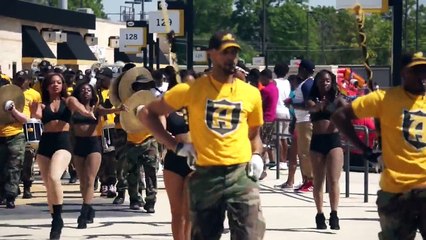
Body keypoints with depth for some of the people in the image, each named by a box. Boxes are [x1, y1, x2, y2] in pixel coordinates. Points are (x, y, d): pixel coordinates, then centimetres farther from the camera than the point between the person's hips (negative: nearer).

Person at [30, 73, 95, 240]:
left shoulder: (68, 101, 7)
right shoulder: (42, 104, 12)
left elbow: (78, 106, -14)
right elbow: (36, 115, -7)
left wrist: (87, 112, -35)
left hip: (63, 142, -4)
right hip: (45, 144, 4)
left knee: (53, 178, -27)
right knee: (48, 185, 7)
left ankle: (58, 219, -16)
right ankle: (55, 220, 23)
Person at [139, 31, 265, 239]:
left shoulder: (251, 93, 8)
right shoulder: (191, 90, 1)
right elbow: (147, 113, 6)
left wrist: (256, 156, 2)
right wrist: (176, 146, -1)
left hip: (242, 174, 1)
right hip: (206, 175, -1)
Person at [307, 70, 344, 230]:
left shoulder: (336, 99, 4)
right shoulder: (313, 99, 6)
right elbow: (312, 108, -16)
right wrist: (319, 105, -40)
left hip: (333, 140, -2)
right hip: (317, 141, 2)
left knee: (333, 180, -7)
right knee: (318, 181, 8)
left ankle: (334, 215, -9)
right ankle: (320, 215, 14)